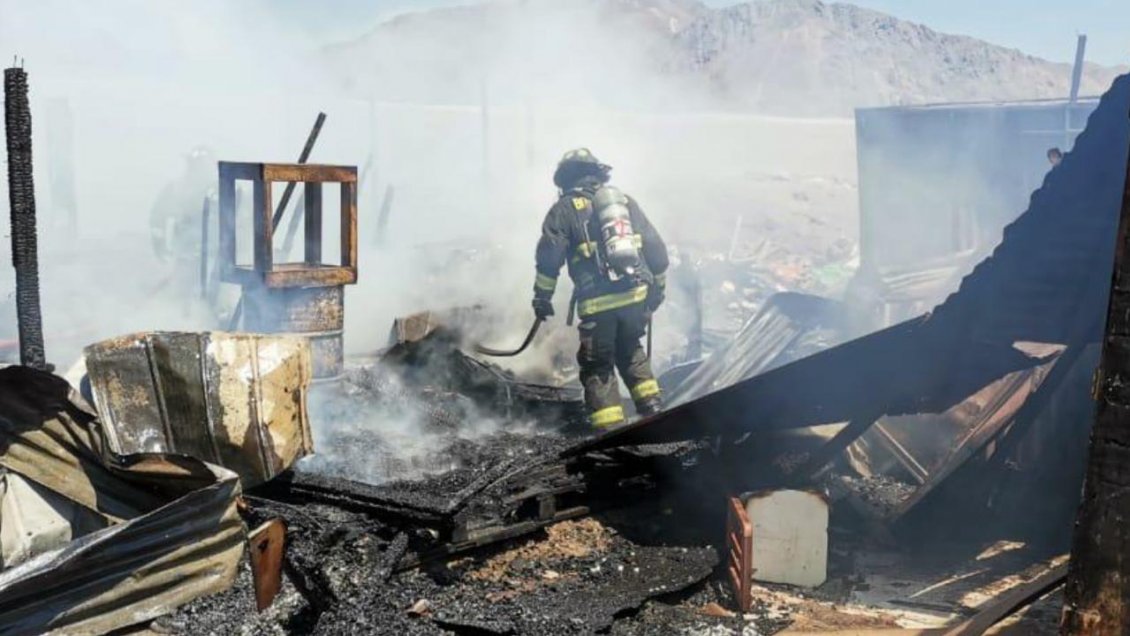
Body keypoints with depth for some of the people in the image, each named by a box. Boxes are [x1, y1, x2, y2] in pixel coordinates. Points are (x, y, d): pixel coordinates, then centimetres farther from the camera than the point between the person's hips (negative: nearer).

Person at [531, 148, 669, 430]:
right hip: (636, 294, 5)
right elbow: (656, 248, 18)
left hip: (598, 303, -5)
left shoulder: (565, 209, 5)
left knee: (598, 367, 6)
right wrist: (658, 286, 28)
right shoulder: (625, 200, 18)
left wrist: (542, 296, 5)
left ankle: (611, 430, 0)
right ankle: (652, 406, 18)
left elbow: (548, 256, -5)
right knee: (630, 352, 27)